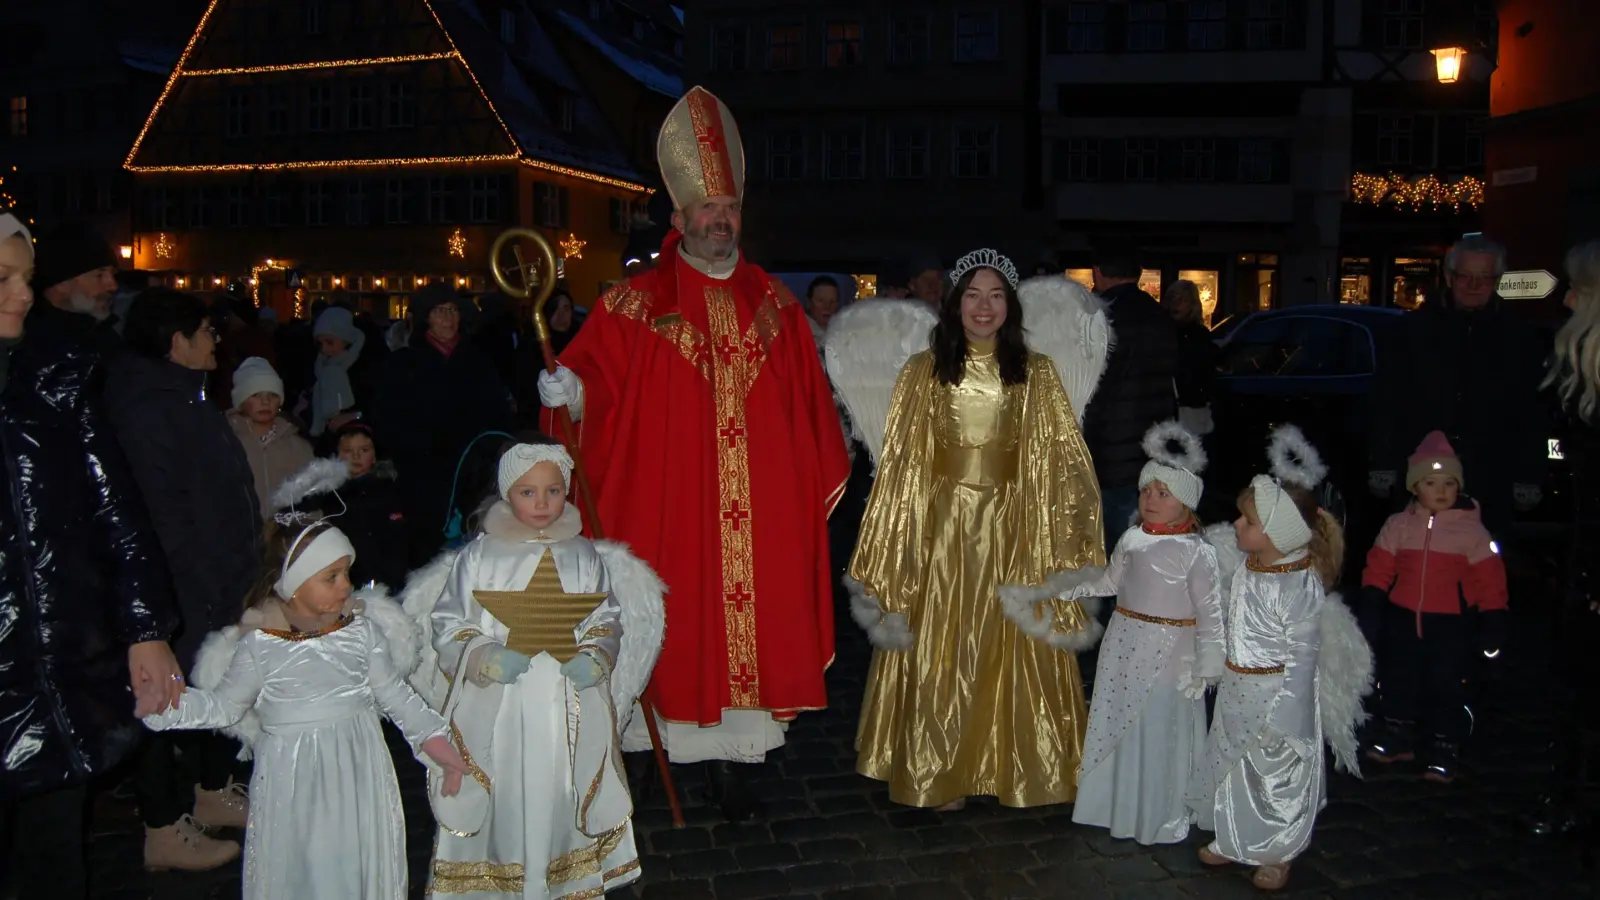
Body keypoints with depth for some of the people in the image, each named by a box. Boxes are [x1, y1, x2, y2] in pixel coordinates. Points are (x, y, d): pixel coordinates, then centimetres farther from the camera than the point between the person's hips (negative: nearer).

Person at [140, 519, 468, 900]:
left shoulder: (363, 631, -2)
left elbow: (394, 693, 4)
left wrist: (432, 737, 0)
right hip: (293, 778, -2)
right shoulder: (258, 645, -8)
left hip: (358, 770, 2)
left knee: (358, 864, 11)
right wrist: (166, 705, -13)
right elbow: (223, 706, 1)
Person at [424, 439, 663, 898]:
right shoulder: (479, 555, -1)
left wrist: (595, 656, -11)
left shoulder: (585, 556, 4)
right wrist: (484, 657, -17)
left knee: (560, 800, 8)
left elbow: (608, 620, 8)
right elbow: (449, 624, -1)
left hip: (570, 707, 1)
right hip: (498, 705, -1)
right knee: (502, 800, 4)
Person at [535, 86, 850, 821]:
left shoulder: (773, 303, 10)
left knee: (748, 621, 5)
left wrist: (825, 473, 11)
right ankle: (691, 749, 13)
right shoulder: (636, 304, 0)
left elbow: (807, 401, 12)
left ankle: (730, 757, 16)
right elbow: (594, 383, -5)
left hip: (759, 513, 3)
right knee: (682, 626, 1)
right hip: (669, 507, -3)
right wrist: (567, 394, -26)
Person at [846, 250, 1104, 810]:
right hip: (940, 530, 0)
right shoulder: (923, 371, 1)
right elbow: (899, 464, 1)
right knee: (938, 654, 7)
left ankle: (1014, 767, 25)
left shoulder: (1037, 374, 2)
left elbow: (1062, 460, 0)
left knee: (1013, 655, 8)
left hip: (1012, 530, 0)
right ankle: (942, 774, 22)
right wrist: (888, 551, -2)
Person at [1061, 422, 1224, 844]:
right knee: (1119, 726, 15)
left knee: (1163, 735, 5)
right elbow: (1109, 582, 17)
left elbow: (1209, 613, -13)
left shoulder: (1197, 552, -14)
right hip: (1124, 647, 6)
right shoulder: (1131, 539, 2)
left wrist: (1206, 667, -14)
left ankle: (1163, 816, 22)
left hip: (1170, 654, -5)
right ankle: (1118, 805, 33)